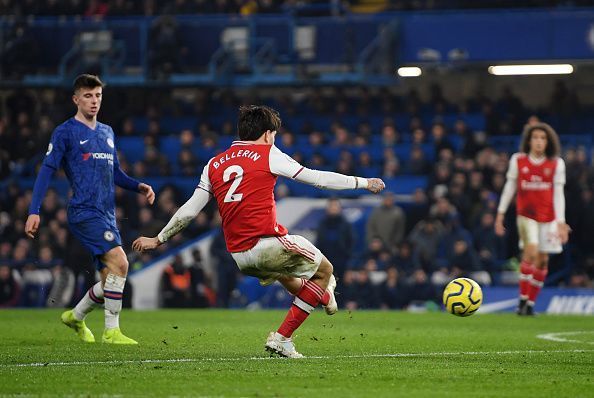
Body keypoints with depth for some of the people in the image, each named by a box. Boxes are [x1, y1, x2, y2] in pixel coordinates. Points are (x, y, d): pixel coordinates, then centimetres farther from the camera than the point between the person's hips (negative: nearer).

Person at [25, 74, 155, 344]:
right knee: (119, 261, -23)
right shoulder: (65, 132, -1)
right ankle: (111, 331, -17)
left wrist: (139, 187, 7)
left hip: (107, 215, 8)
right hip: (84, 212, -7)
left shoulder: (107, 132, 19)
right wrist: (34, 211, -13)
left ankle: (75, 317, 32)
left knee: (110, 280, 7)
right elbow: (46, 171, -5)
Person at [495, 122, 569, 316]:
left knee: (542, 260, 4)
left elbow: (558, 194, 0)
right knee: (531, 252, -20)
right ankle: (523, 298, -14)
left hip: (548, 217, 2)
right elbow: (509, 188, 7)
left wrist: (561, 223, -5)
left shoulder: (556, 164, 0)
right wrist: (500, 214, 5)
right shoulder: (518, 160, 0)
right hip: (526, 214, -2)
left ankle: (531, 302, 16)